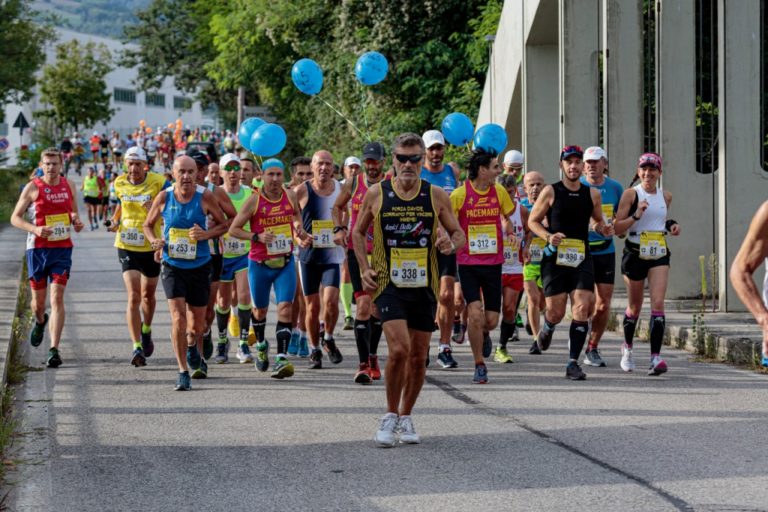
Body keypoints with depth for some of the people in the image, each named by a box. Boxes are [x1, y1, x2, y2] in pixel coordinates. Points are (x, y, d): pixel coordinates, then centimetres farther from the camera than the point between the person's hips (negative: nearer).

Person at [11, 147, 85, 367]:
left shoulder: (68, 186, 6)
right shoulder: (33, 187, -4)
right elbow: (15, 218, -3)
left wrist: (76, 221, -2)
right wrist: (35, 229, -19)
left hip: (63, 248, 1)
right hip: (38, 248, -1)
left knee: (57, 297, -11)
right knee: (38, 300, 8)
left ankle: (54, 349, -13)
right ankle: (40, 322, 46)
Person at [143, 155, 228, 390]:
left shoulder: (205, 197, -8)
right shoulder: (164, 197, -4)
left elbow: (224, 224, 4)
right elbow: (148, 224, 10)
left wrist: (206, 234, -16)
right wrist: (154, 241, -11)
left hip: (199, 267, 1)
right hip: (172, 266, -1)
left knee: (197, 324, 11)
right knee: (178, 317, -16)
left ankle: (191, 346, 47)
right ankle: (183, 371, -8)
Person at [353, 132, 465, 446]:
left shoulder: (436, 196, 2)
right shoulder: (376, 194, 0)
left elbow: (458, 234, 9)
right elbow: (358, 232, 12)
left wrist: (451, 244, -14)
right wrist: (364, 268, 1)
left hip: (424, 285, 3)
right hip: (389, 284, -2)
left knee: (418, 356, 8)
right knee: (399, 349, -19)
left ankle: (406, 418, 26)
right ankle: (390, 416, -1)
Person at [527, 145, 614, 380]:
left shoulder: (592, 194, 8)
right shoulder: (551, 192, -1)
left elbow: (598, 221, 22)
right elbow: (532, 221, 4)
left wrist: (604, 229, -1)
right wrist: (548, 237, -14)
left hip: (582, 258, 2)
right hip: (555, 258, -2)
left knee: (582, 309, -11)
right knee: (556, 312, -1)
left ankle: (573, 363, -7)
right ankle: (547, 329, 38)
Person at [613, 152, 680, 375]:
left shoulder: (666, 196, 8)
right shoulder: (631, 194, -5)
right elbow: (617, 228, -8)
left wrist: (671, 225, 6)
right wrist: (636, 215, -22)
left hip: (659, 255, 2)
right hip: (635, 254, -2)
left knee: (658, 303, -14)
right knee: (634, 306, 11)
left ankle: (656, 357, -19)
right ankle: (627, 347, 38)